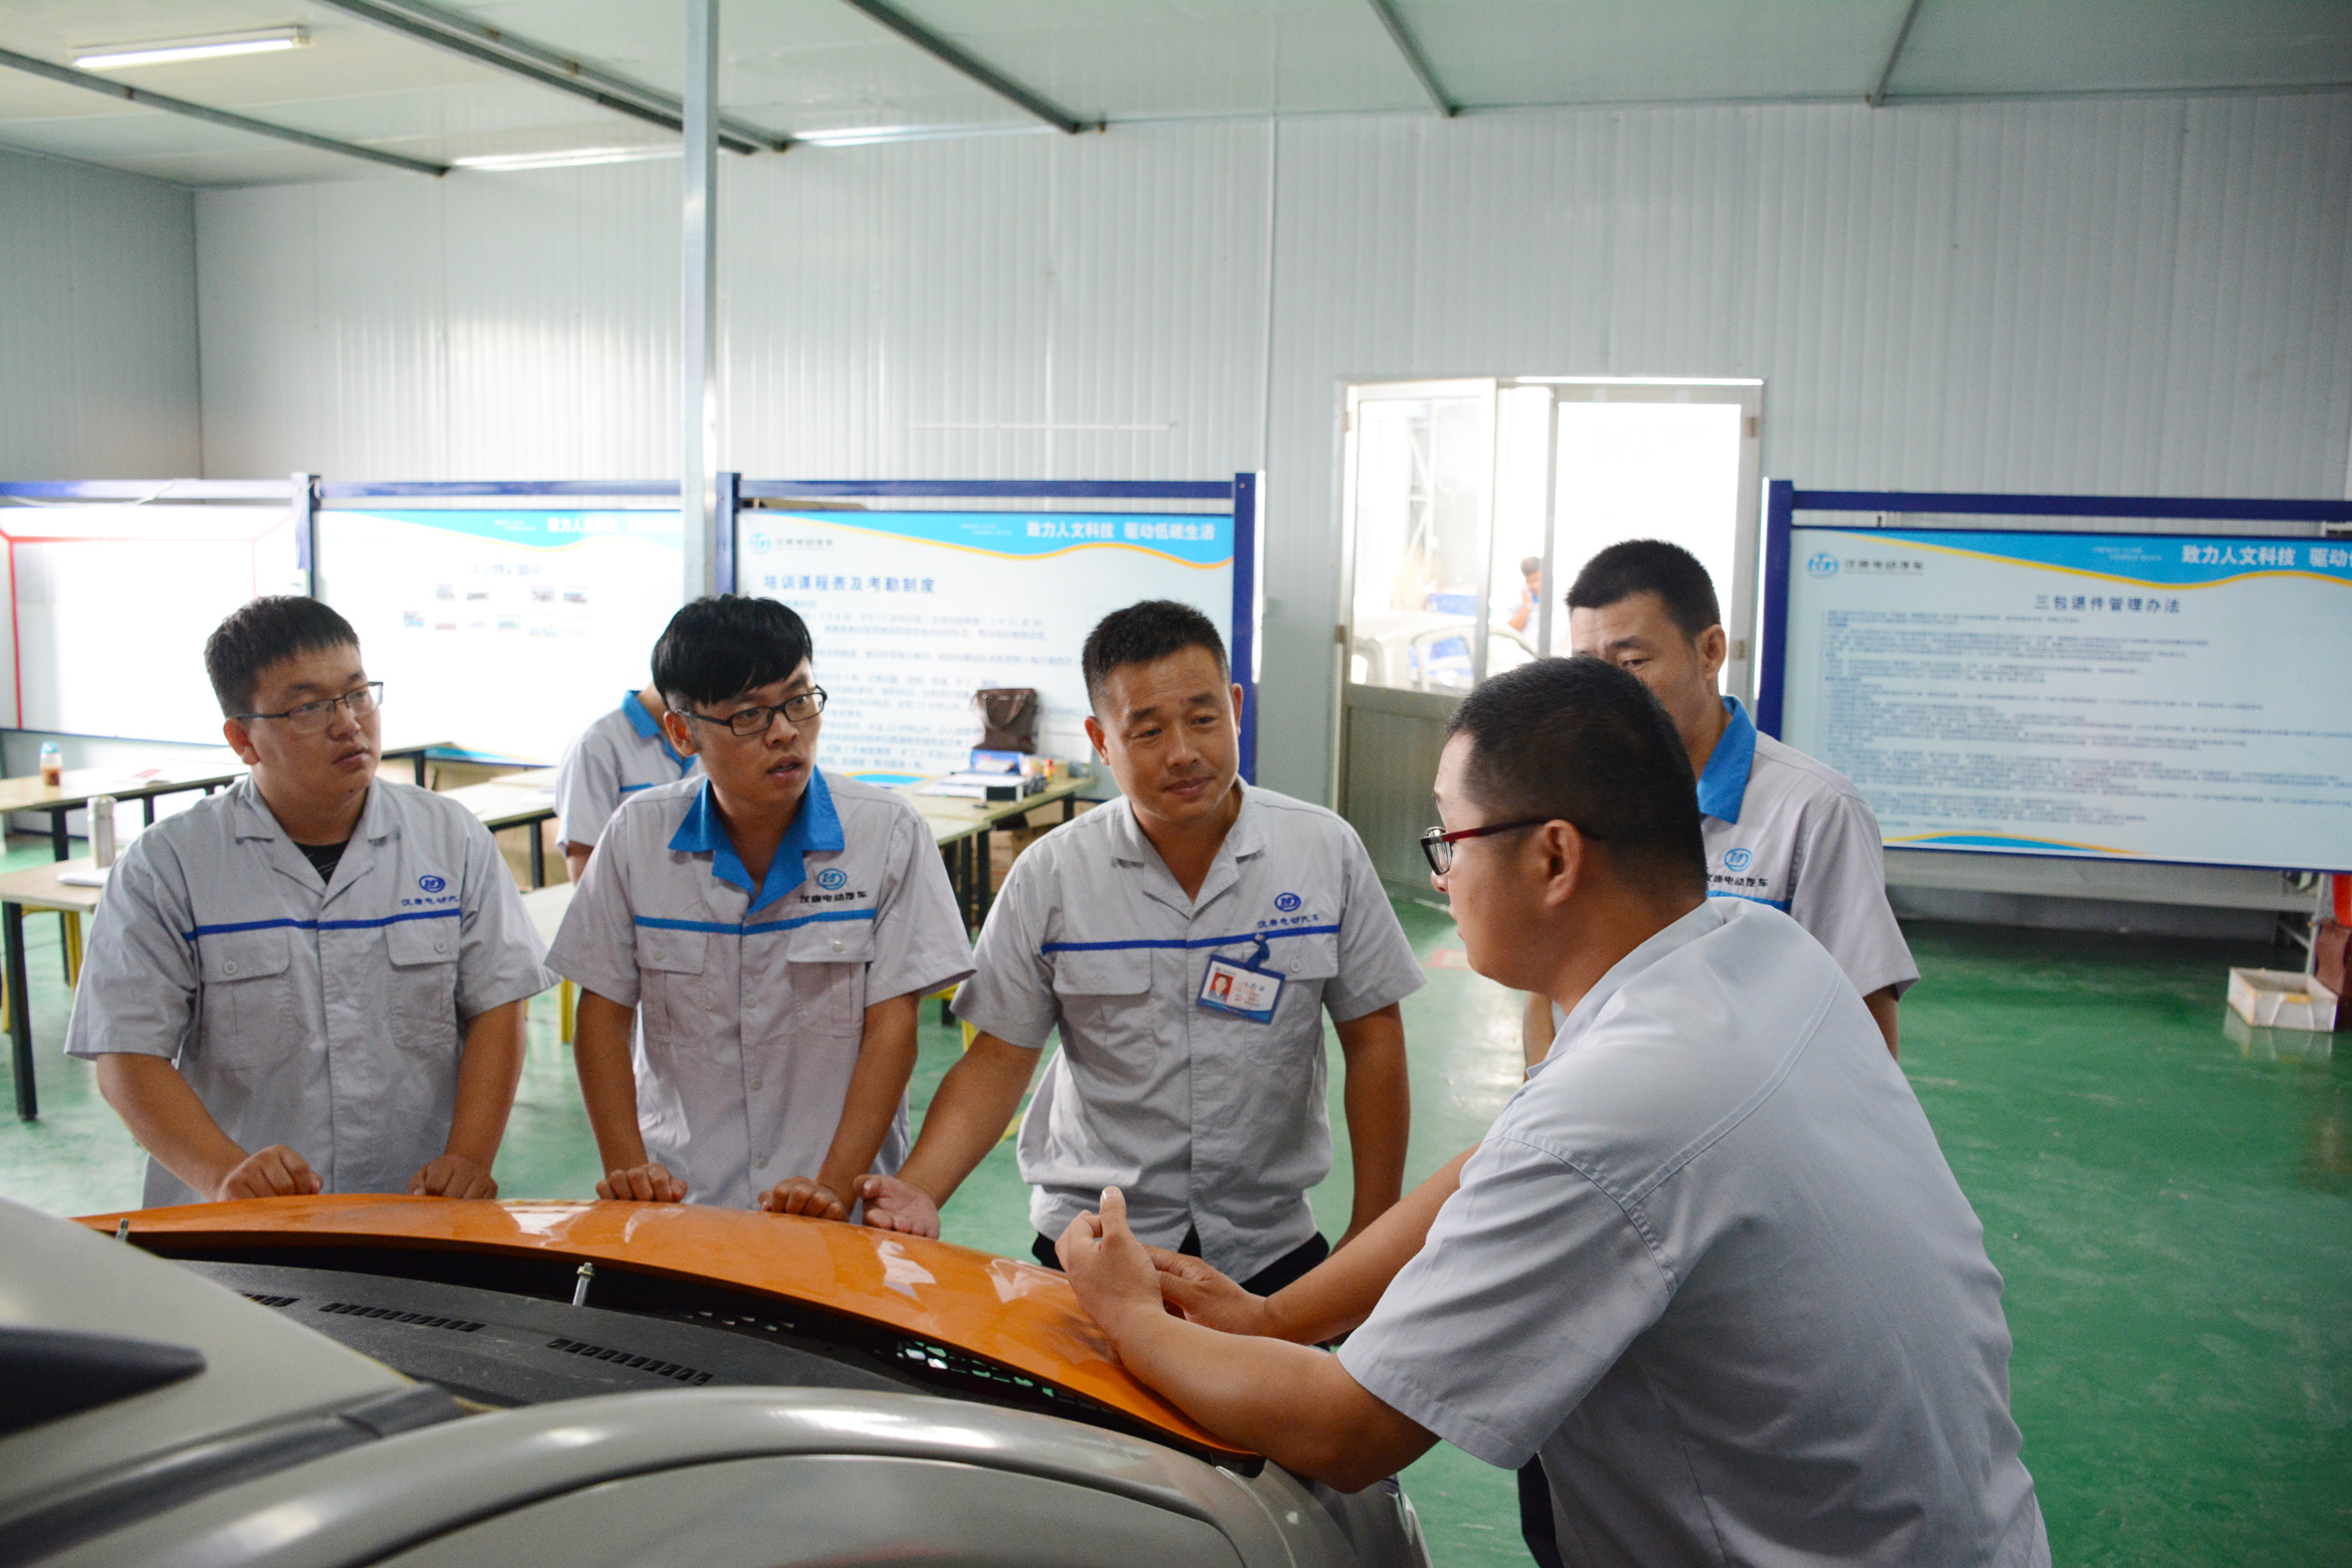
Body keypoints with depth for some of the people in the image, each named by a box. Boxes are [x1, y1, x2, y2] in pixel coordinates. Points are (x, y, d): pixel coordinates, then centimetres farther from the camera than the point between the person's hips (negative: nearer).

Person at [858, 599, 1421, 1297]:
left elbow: (1373, 1040, -2)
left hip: (1271, 1245, 1)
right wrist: (917, 1191, -19)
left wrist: (1371, 1238, -2)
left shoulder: (1327, 851, -7)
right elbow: (999, 1058, -3)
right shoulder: (1049, 875, -8)